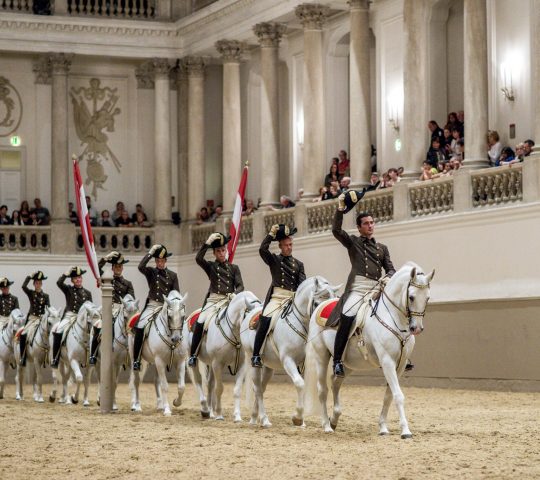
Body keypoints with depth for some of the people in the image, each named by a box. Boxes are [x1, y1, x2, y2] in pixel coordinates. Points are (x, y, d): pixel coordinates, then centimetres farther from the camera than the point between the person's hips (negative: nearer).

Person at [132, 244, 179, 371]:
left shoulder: (172, 275, 10)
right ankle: (136, 360, -15)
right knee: (140, 328, -22)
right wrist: (150, 252, -14)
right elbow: (140, 267, -16)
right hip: (152, 305, -2)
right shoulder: (150, 272, 6)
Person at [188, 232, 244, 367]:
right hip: (214, 300, -1)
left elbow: (240, 285, 6)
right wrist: (207, 243, -15)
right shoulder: (211, 267, 12)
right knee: (200, 323, -23)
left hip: (229, 300, 2)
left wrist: (235, 294, -16)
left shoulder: (234, 268, 16)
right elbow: (198, 259, -8)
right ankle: (193, 355, -16)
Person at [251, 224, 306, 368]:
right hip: (277, 297, -3)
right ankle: (256, 355, -22)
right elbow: (262, 249, -7)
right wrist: (271, 234, -6)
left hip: (294, 298, 3)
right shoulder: (274, 260, 13)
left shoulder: (298, 264, 20)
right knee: (265, 320, -24)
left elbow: (302, 283, 8)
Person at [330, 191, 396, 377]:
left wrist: (387, 278, -6)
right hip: (357, 288, -5)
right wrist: (340, 209, -12)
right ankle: (337, 361, -27)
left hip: (377, 290, 5)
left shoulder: (382, 248, 24)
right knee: (347, 317, -28)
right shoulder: (353, 242, 14)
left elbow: (390, 269, 17)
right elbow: (336, 230, -2)